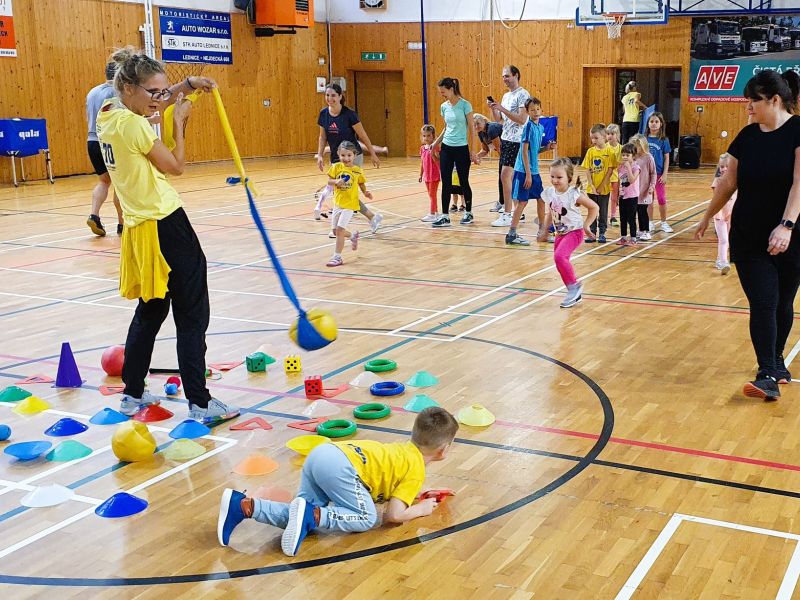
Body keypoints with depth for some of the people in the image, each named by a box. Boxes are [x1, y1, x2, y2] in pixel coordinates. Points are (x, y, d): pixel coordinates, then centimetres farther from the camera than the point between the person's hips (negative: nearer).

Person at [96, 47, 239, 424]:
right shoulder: (132, 124, -18)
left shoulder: (109, 115, 8)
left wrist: (186, 85, 9)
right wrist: (179, 121, 0)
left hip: (140, 227, 10)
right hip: (165, 226, -10)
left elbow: (154, 101, 25)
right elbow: (175, 166, -10)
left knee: (150, 311, 21)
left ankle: (132, 395, 28)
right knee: (192, 316, -4)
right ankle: (200, 404, -2)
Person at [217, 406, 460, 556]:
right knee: (366, 518, -5)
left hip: (320, 454, 8)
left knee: (303, 520, 3)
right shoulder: (417, 470, 2)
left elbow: (387, 484, 40)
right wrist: (421, 509, 12)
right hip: (339, 465, -8)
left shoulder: (405, 449, 27)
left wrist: (417, 494, 39)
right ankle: (310, 514, -22)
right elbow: (393, 515, -5)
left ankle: (242, 505, -10)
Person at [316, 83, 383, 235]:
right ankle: (373, 217, 22)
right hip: (335, 158, 6)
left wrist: (373, 154, -3)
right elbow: (323, 137, 11)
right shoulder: (323, 114, -1)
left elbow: (363, 136, -8)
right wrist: (319, 155, -1)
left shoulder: (349, 114, -16)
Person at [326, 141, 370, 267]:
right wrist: (336, 182, -23)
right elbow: (329, 181, -3)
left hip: (350, 204, -4)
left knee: (340, 229, -13)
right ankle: (353, 236, 43)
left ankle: (337, 257, -4)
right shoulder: (336, 167, -4)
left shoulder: (357, 170, -6)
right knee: (336, 230, 12)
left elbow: (361, 183, 8)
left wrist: (365, 192, -9)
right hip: (338, 203, 4)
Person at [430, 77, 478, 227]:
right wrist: (436, 142, 11)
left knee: (463, 181, 5)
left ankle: (468, 213, 22)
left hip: (462, 148, -5)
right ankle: (444, 216, 4)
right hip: (446, 148, 5)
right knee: (446, 182, 1)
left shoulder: (465, 105, -9)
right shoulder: (444, 106, 7)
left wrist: (471, 151, -8)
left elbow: (471, 128, -7)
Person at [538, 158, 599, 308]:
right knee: (560, 262, 9)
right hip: (560, 233, 7)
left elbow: (594, 207, -11)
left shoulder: (574, 195, -21)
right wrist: (545, 231, 15)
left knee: (559, 256, -26)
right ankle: (575, 292, 27)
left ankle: (574, 286, -7)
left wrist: (586, 225, -11)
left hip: (574, 232, -7)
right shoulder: (549, 193, -5)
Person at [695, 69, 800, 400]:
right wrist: (707, 217, 21)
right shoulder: (747, 136, 4)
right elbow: (728, 182, 14)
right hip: (748, 239, 3)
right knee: (762, 304, -4)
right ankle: (768, 375, -2)